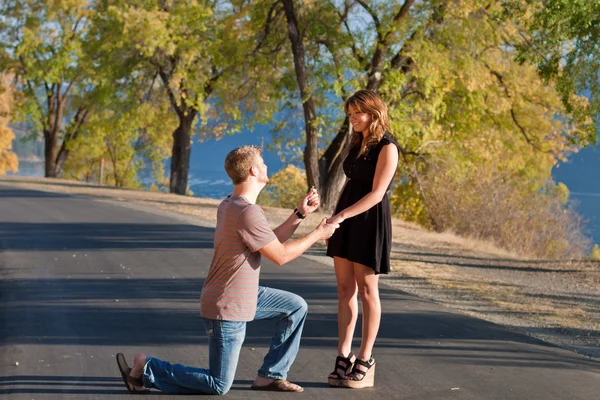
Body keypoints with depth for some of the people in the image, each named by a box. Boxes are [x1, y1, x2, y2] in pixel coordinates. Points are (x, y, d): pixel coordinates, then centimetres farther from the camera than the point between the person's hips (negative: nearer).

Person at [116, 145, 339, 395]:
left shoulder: (229, 205, 6)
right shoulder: (247, 212, -26)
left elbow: (271, 242, 13)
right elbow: (280, 256, -18)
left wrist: (299, 214, 8)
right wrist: (317, 235, -7)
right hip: (227, 309, -10)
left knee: (296, 307, 14)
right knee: (219, 386, -1)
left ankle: (270, 375, 18)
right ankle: (145, 368, 5)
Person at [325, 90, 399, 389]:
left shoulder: (386, 148, -10)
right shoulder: (357, 144, 14)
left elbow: (376, 193, -17)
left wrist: (342, 216, -25)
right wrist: (333, 220, 12)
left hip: (370, 221, -7)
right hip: (346, 221, 7)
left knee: (366, 289, -2)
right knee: (345, 289, 4)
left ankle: (365, 361, 3)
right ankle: (343, 358, 6)